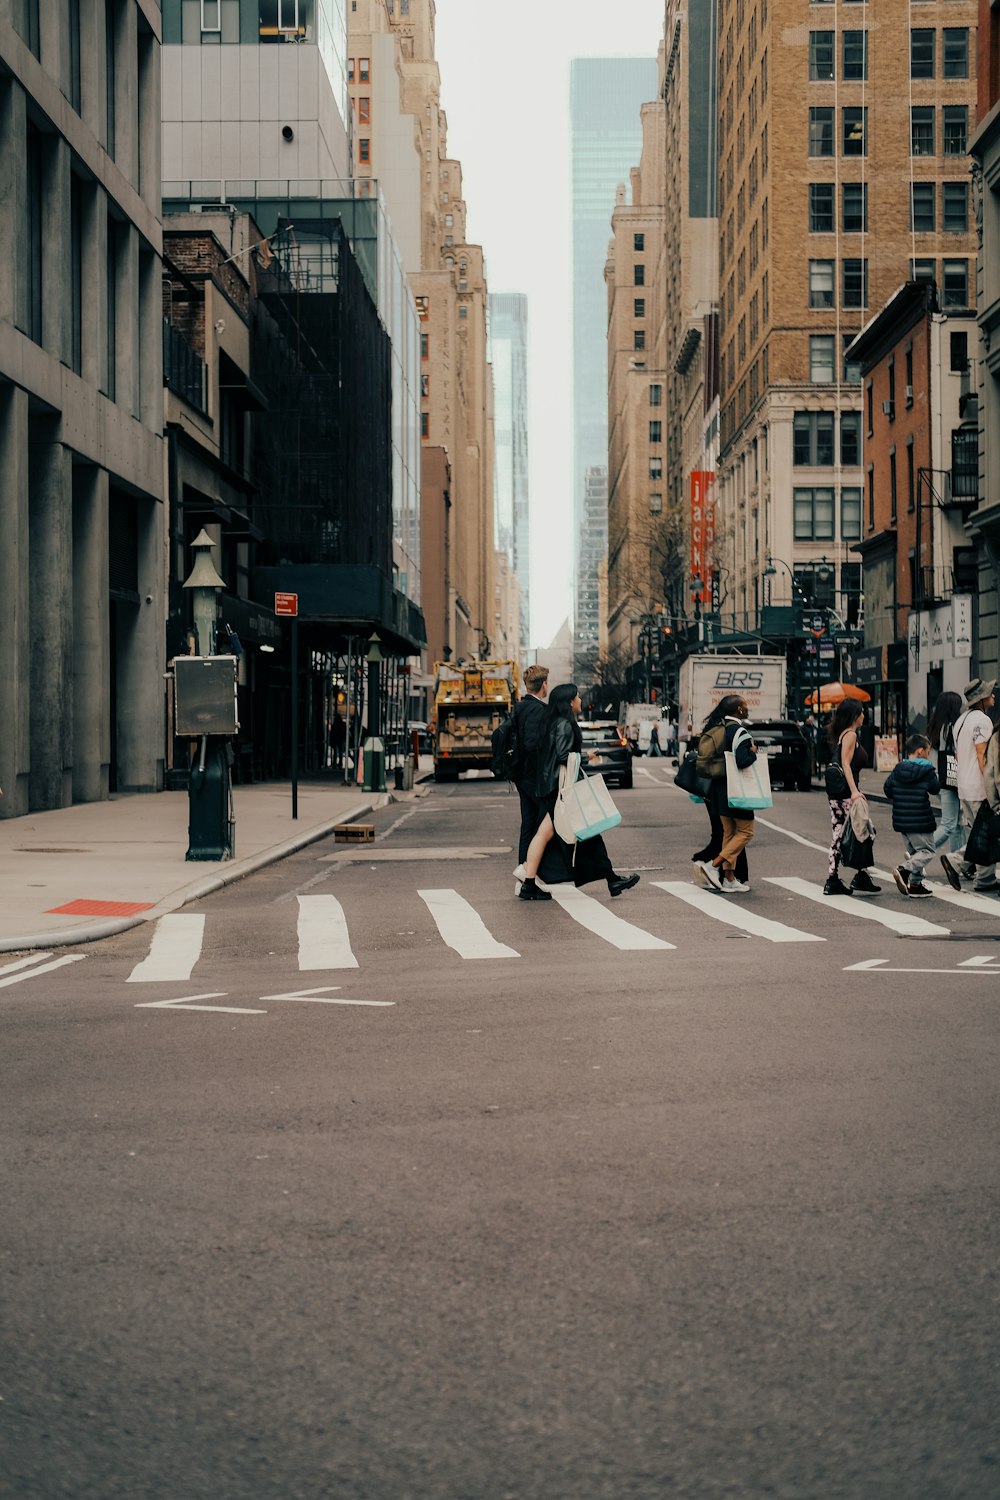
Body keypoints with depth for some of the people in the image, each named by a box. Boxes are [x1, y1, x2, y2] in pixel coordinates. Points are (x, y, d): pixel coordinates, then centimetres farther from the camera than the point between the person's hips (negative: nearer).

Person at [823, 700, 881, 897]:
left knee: (838, 837, 8)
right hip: (846, 793, -9)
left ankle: (833, 881, 7)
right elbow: (846, 764, -18)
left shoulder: (841, 735, 17)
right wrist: (854, 791, -26)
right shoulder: (850, 735, -9)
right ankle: (861, 879, 1)